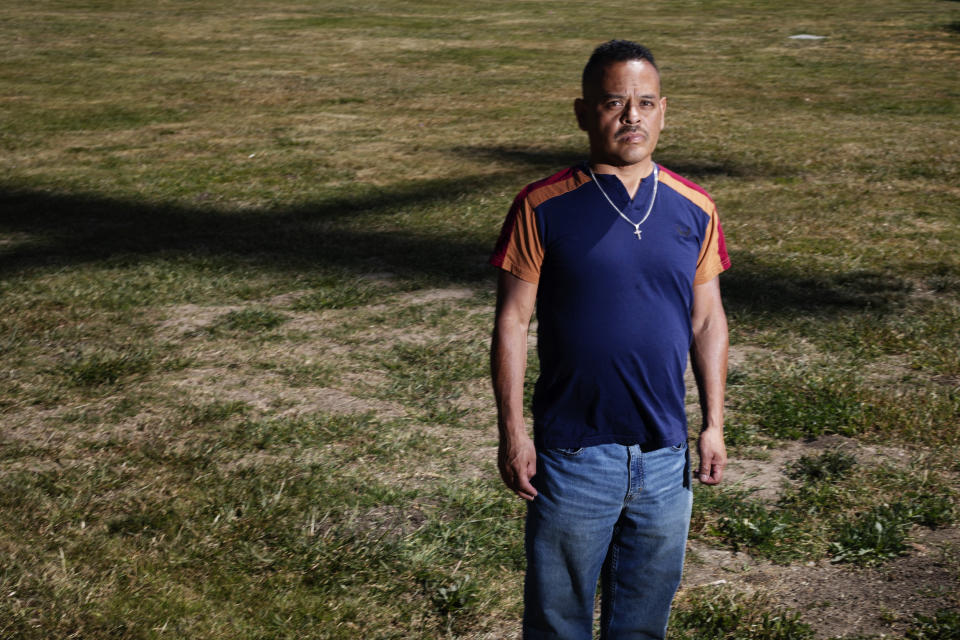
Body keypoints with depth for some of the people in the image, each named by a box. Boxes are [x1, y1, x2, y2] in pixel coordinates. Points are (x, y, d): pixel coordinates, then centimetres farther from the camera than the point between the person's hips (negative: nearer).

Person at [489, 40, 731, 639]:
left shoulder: (695, 209, 3)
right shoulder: (543, 208, -8)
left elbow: (708, 320, 9)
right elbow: (512, 323, -5)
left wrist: (715, 424, 6)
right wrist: (512, 431, -8)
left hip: (666, 454, 3)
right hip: (572, 452, -3)